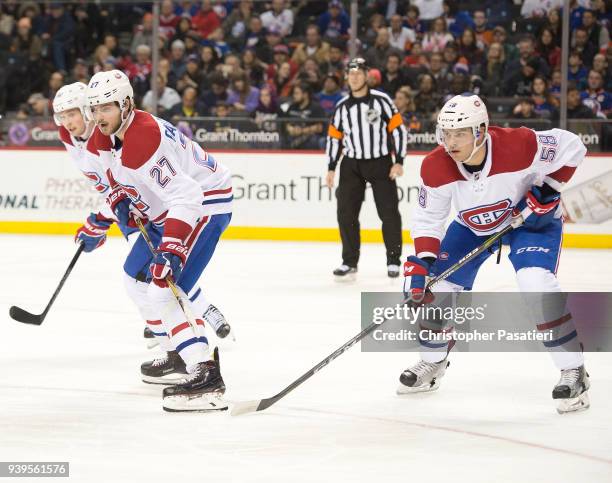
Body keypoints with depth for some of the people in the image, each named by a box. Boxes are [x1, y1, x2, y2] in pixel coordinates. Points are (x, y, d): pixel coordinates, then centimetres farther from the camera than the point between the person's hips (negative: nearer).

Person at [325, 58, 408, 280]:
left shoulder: (382, 100, -7)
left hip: (381, 163, -3)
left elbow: (398, 129, -6)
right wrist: (331, 168, 7)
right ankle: (350, 262, 4)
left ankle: (393, 261, 8)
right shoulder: (342, 107, 4)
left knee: (389, 212, -5)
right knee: (346, 213, -4)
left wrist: (399, 161, -11)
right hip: (352, 164, 3)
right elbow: (334, 137, 12)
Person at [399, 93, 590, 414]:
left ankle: (573, 372, -15)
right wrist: (420, 262, -22)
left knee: (536, 284, -26)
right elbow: (427, 218, -12)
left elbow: (572, 147, -21)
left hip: (531, 218, -4)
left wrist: (548, 188, -25)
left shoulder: (519, 146, -36)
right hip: (473, 225, 4)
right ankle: (432, 363, 26)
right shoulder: (436, 167, -25)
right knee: (440, 284, -1)